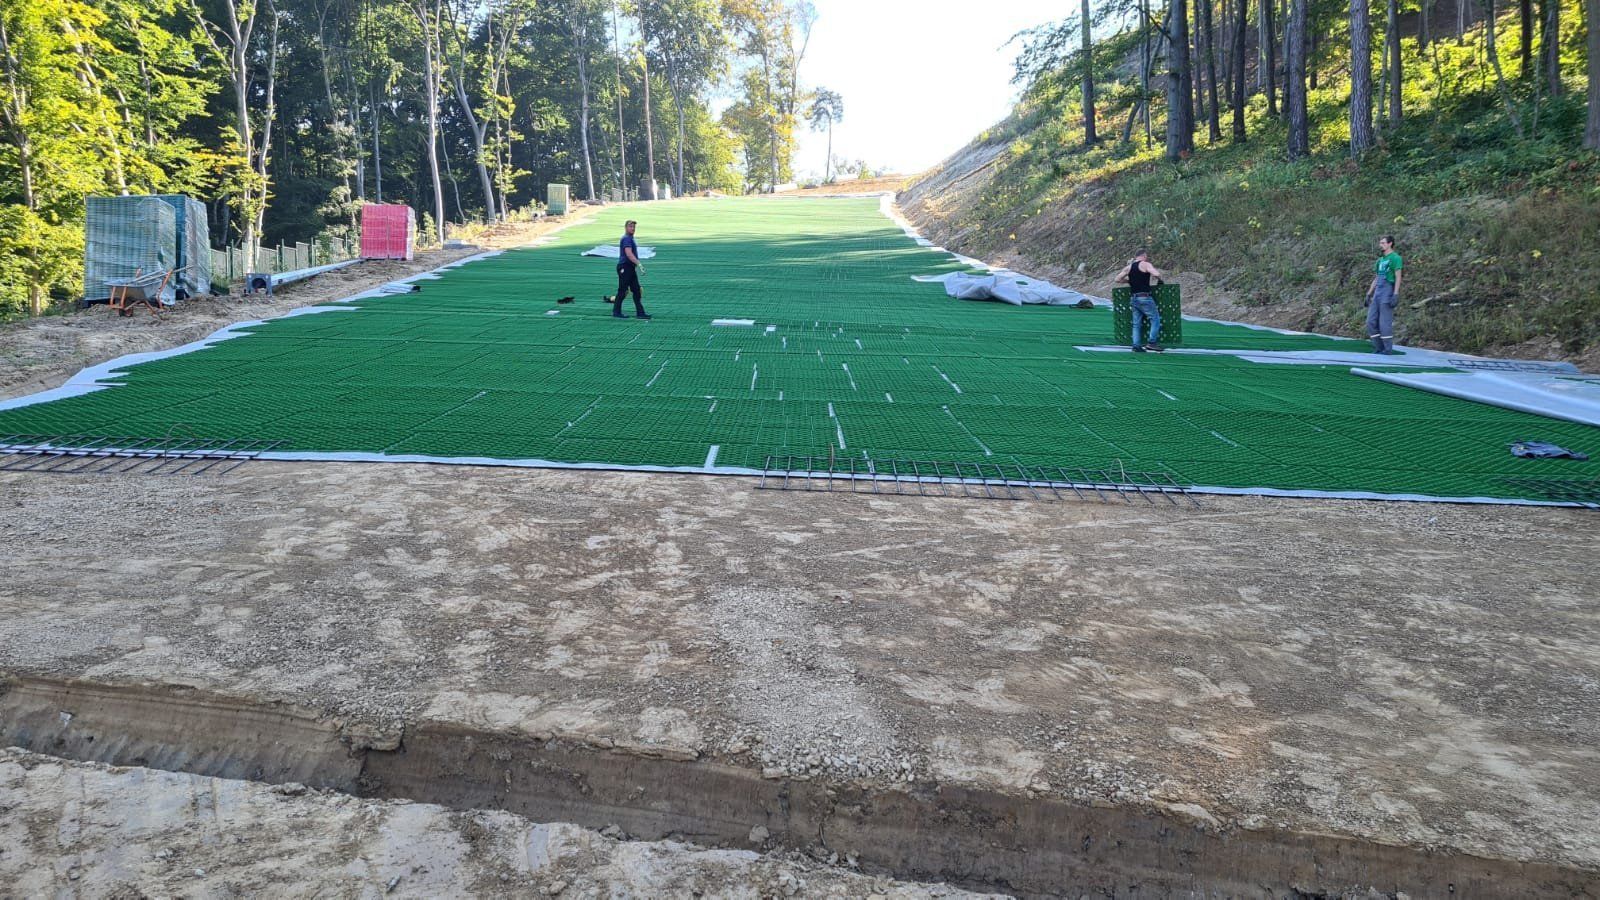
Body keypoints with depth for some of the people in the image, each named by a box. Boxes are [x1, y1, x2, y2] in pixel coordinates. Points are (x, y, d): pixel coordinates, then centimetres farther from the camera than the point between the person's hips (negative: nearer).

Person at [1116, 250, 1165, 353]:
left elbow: (1118, 279, 13)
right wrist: (1159, 279, 2)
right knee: (1155, 319, 1)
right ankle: (1152, 342, -5)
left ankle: (1136, 345, 6)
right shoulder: (1145, 264, -5)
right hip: (1145, 297, -6)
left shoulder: (1129, 267, 12)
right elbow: (1156, 274, -19)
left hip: (1134, 298, 7)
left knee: (1136, 323, 9)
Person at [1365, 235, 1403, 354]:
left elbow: (1398, 277, -10)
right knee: (1371, 321, 3)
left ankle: (1388, 349, -1)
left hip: (1387, 293, -8)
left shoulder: (1395, 258, -4)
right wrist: (1369, 294, 20)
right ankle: (1378, 347, 10)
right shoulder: (1380, 260, 20)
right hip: (1377, 293, 8)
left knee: (1385, 322, -8)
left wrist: (1396, 294, -18)